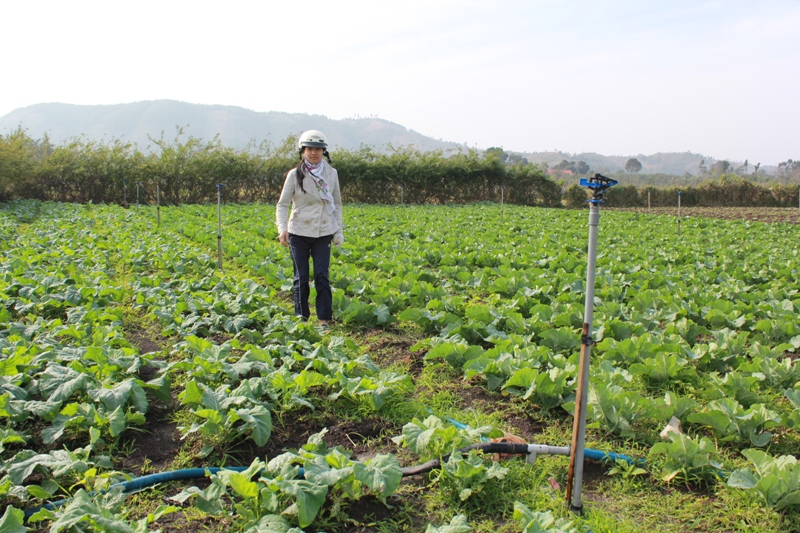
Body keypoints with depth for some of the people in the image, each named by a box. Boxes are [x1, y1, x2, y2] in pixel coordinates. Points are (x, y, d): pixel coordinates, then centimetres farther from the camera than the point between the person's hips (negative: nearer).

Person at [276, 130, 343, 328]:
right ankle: (301, 319, 18)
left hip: (324, 233, 1)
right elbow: (283, 204, -3)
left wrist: (338, 230, 8)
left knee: (322, 276, -3)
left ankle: (324, 320, 8)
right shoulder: (295, 175, -3)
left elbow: (337, 204, 12)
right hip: (299, 233, -1)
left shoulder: (331, 173, 4)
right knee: (301, 278, 5)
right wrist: (282, 228, -18)